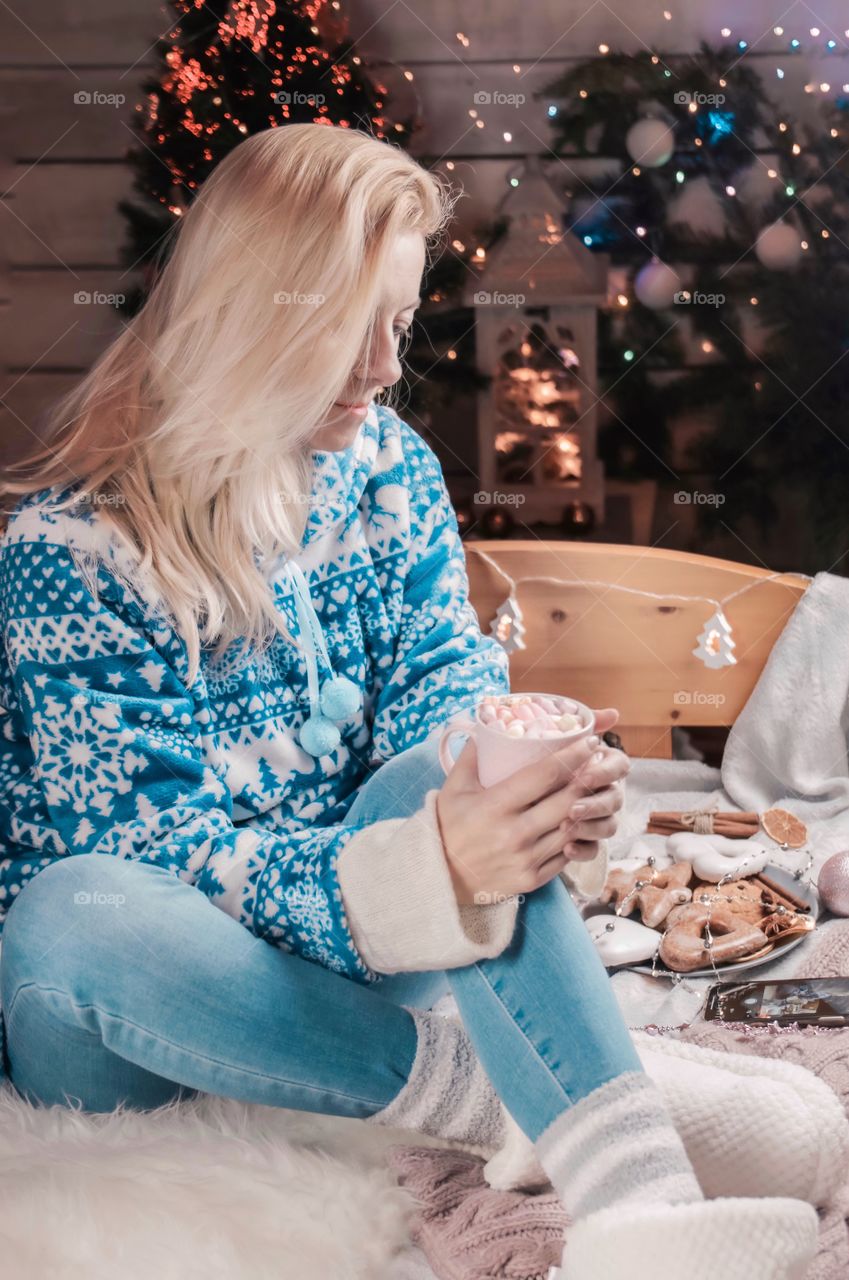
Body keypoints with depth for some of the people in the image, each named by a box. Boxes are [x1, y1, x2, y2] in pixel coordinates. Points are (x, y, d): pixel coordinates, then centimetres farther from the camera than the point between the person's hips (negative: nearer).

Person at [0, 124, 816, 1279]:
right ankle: (468, 1087, -26)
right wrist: (420, 878, -38)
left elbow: (443, 683, -1)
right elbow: (145, 851, -22)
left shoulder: (387, 464, -1)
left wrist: (543, 782, -27)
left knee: (438, 774, -28)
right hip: (126, 996, -3)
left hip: (338, 933, 4)